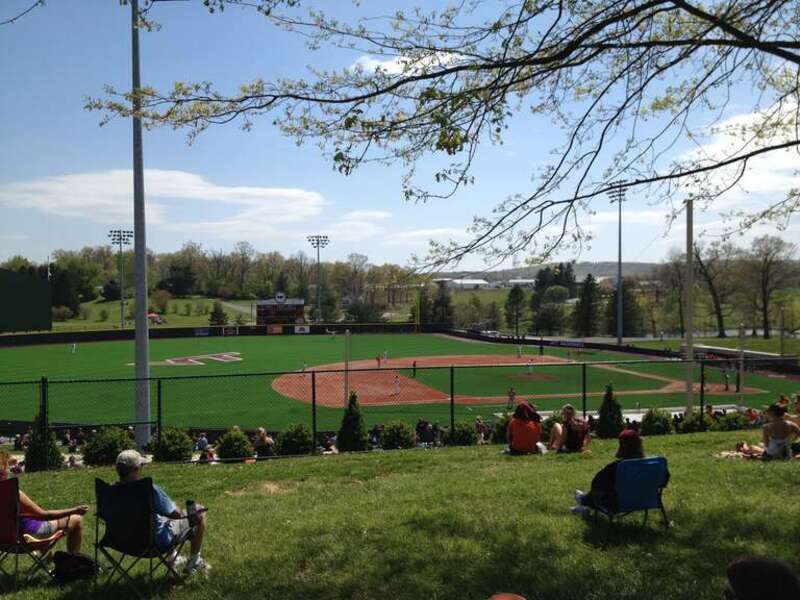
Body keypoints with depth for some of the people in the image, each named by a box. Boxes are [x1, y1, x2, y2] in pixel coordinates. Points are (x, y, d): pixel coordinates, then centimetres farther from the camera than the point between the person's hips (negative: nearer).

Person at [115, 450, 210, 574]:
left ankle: (172, 557, 39)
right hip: (157, 541, -7)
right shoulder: (149, 490, -31)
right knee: (200, 512, 7)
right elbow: (177, 514, -23)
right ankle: (194, 562, 19)